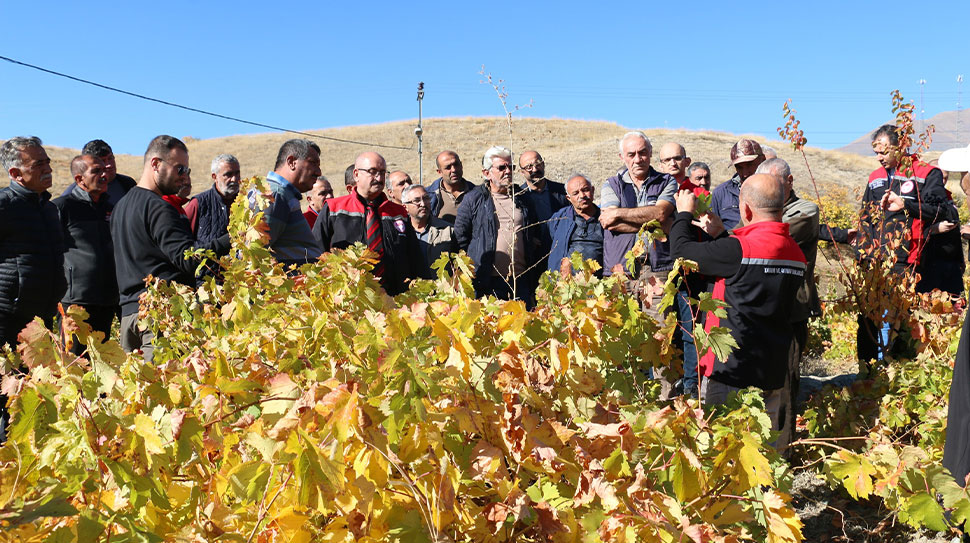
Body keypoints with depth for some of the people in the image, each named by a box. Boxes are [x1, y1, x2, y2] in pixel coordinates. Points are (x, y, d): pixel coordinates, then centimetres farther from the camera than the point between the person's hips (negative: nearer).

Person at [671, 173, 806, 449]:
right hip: (773, 371, 8)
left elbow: (682, 250, -8)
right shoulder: (795, 253, 5)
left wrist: (684, 213, 10)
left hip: (732, 370, -7)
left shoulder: (739, 249, -19)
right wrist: (720, 233, 24)